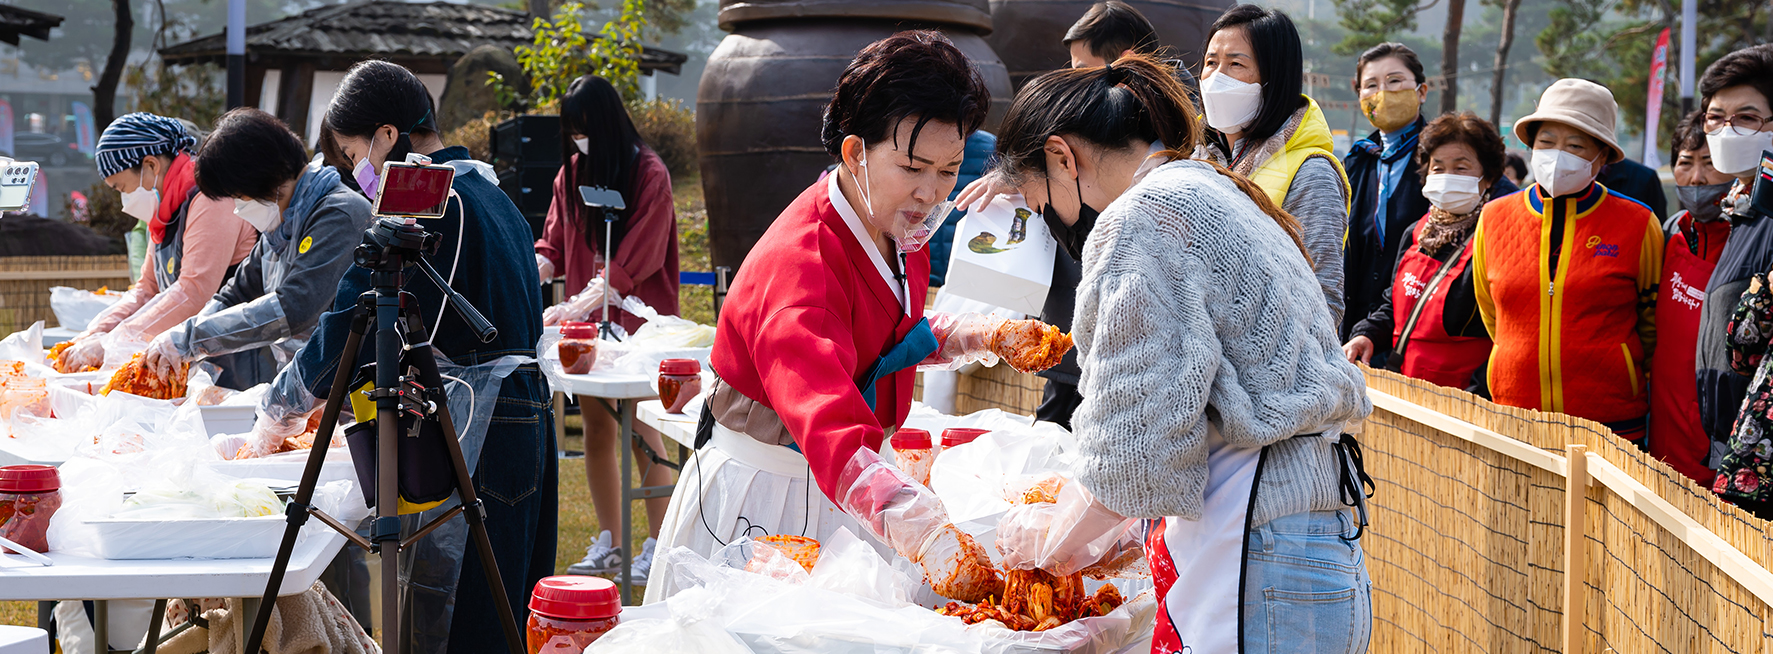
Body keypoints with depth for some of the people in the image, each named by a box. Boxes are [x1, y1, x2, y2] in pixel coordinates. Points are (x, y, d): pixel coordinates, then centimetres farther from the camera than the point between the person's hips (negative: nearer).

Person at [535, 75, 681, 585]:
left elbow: (633, 261, -15)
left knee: (640, 430, -6)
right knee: (596, 428, 7)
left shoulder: (650, 175, -10)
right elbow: (553, 245, 11)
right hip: (588, 321, 6)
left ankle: (657, 545, 3)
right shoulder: (572, 172, 9)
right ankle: (609, 544, 16)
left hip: (637, 318, -6)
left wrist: (577, 305, -20)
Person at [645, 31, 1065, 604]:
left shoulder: (899, 230, -1)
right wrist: (933, 539, -57)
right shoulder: (799, 260, -30)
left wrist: (987, 337, 4)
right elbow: (832, 430, -45)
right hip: (758, 501, -8)